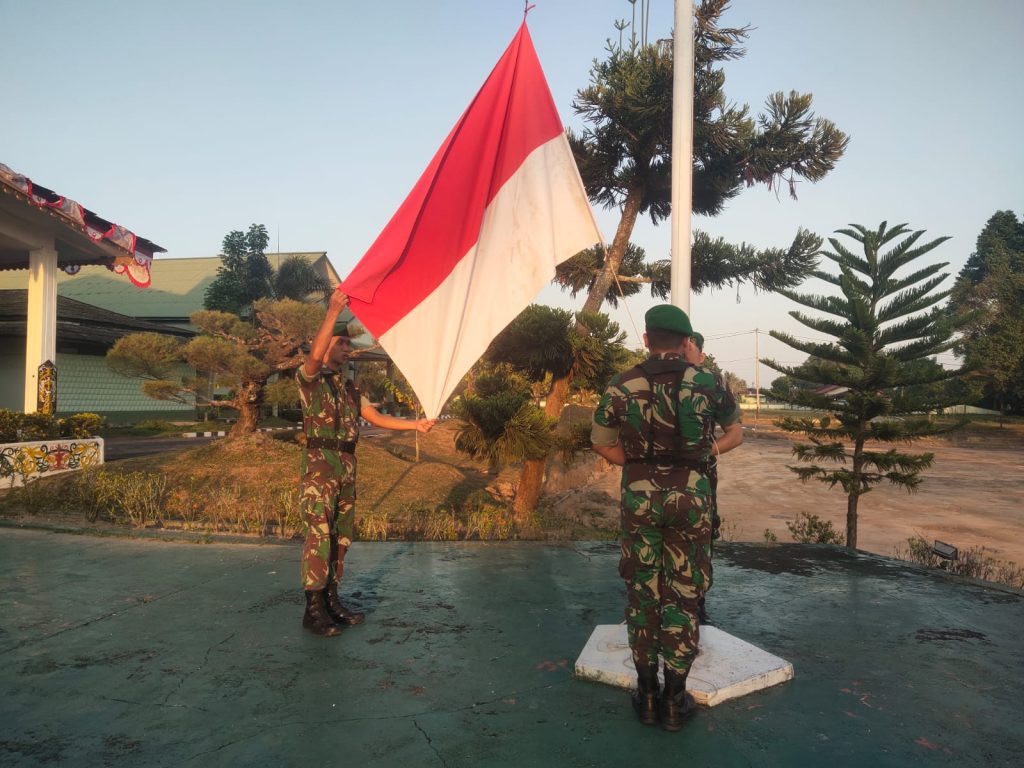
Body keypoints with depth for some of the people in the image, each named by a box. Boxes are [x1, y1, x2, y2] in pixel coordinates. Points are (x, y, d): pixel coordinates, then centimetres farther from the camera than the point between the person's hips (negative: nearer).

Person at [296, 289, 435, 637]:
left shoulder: (350, 387, 19)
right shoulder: (310, 378, -2)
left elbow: (376, 417, 16)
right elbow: (314, 355, -24)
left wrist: (416, 424, 8)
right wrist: (332, 312, -31)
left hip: (347, 467, 7)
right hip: (319, 465, -7)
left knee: (341, 535, 10)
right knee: (319, 535, -8)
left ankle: (332, 601, 21)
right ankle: (313, 610, -1)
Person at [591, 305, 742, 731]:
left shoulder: (621, 386, -2)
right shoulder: (708, 382, -3)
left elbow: (603, 443, 6)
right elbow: (736, 433, 12)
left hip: (639, 495, 1)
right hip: (689, 495, 0)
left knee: (642, 592, 12)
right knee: (683, 595, 9)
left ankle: (647, 694, 21)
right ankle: (674, 700, 18)